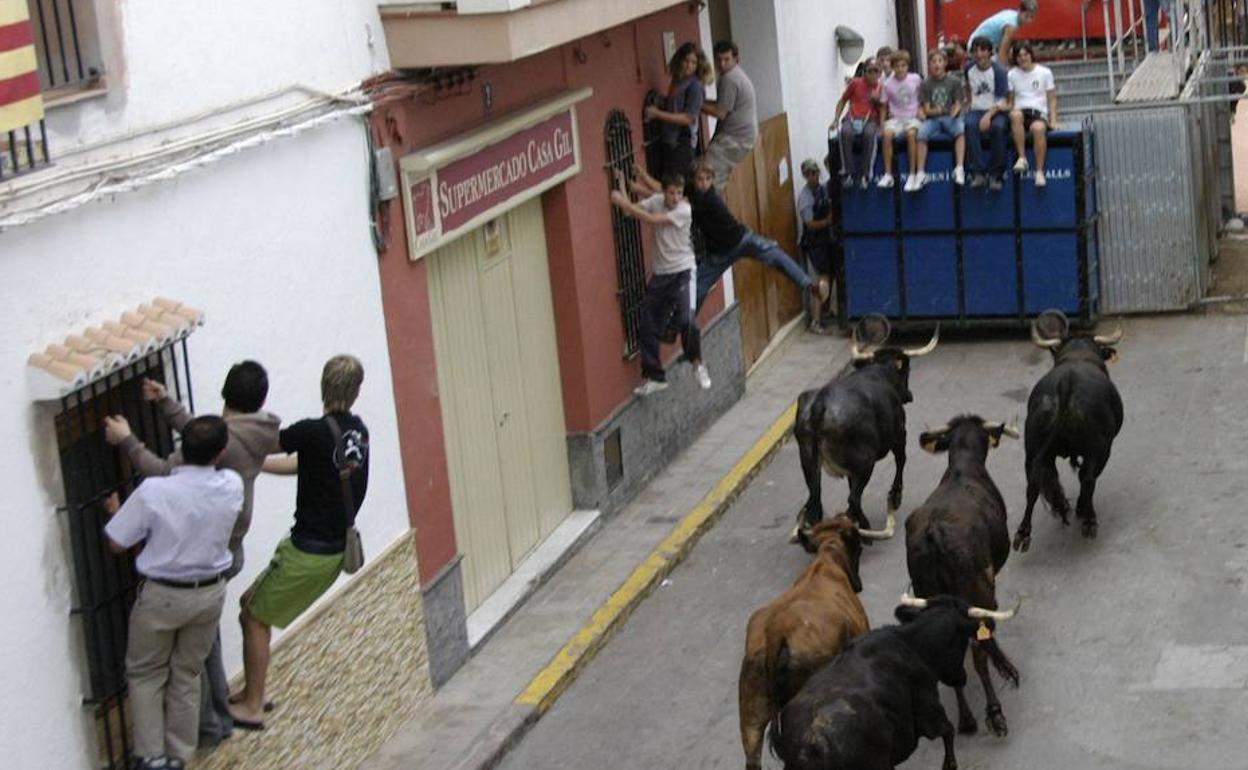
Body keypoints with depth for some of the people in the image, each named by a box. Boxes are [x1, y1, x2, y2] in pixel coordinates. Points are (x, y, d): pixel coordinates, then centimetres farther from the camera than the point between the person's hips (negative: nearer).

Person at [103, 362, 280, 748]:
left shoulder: (222, 438, -26)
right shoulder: (256, 437, 0)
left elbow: (165, 472, -25)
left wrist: (127, 441, -17)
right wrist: (166, 404, 16)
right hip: (229, 551, 8)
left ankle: (206, 726, 15)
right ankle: (220, 716, 32)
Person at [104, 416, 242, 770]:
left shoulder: (153, 492, -26)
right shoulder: (231, 486, -16)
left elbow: (117, 543, -14)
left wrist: (115, 511, 7)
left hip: (162, 595, -3)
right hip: (210, 592, 3)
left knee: (145, 674, 18)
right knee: (187, 674, 20)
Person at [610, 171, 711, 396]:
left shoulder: (684, 210, -14)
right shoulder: (656, 201, 2)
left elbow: (651, 219, -22)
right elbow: (630, 209, -7)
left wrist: (623, 202, -24)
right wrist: (621, 184, -13)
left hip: (682, 272, -5)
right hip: (660, 274, 5)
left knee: (686, 319, -21)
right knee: (649, 327, 3)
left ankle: (697, 364, 3)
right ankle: (654, 377, 15)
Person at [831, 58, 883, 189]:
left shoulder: (880, 88, 11)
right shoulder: (855, 83, 9)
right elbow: (842, 102, 17)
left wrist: (878, 100, -5)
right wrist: (835, 120, 5)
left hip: (871, 120, 0)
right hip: (852, 118, 0)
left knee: (869, 134, -38)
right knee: (845, 133, -37)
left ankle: (865, 174, -33)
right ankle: (847, 172, -32)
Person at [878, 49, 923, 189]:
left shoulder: (916, 79, 1)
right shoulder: (888, 84, 2)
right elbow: (884, 106, 9)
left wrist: (921, 112, 3)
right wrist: (881, 123, -2)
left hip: (912, 118, -1)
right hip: (895, 118, 1)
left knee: (911, 134, -34)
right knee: (887, 134, -31)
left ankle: (912, 174, -27)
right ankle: (888, 175, -25)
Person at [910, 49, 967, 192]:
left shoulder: (955, 81, 6)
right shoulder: (925, 84, 7)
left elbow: (957, 104, 4)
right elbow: (926, 110, 3)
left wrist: (955, 111, -19)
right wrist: (935, 110, -19)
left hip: (950, 117, -1)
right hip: (932, 118, 1)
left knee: (960, 129, -34)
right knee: (921, 133, -30)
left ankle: (959, 169, -37)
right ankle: (920, 174, -27)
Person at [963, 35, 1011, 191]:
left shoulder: (999, 71, -4)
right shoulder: (969, 70, 10)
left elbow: (1003, 100, -11)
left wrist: (989, 115, -27)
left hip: (997, 111, -3)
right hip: (976, 110, 3)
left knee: (998, 126, -37)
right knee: (970, 125, -33)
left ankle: (995, 174, -27)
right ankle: (978, 173, -36)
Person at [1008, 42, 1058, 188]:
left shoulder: (1045, 72, 11)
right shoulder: (1012, 75, 15)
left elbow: (1052, 99, 11)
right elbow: (1010, 101, 15)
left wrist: (1053, 120, -1)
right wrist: (1010, 110, -6)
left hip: (1039, 112, -1)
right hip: (1021, 111, 1)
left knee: (1038, 128, -38)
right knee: (1015, 115, -38)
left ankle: (1040, 171, -35)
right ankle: (1022, 158, -36)